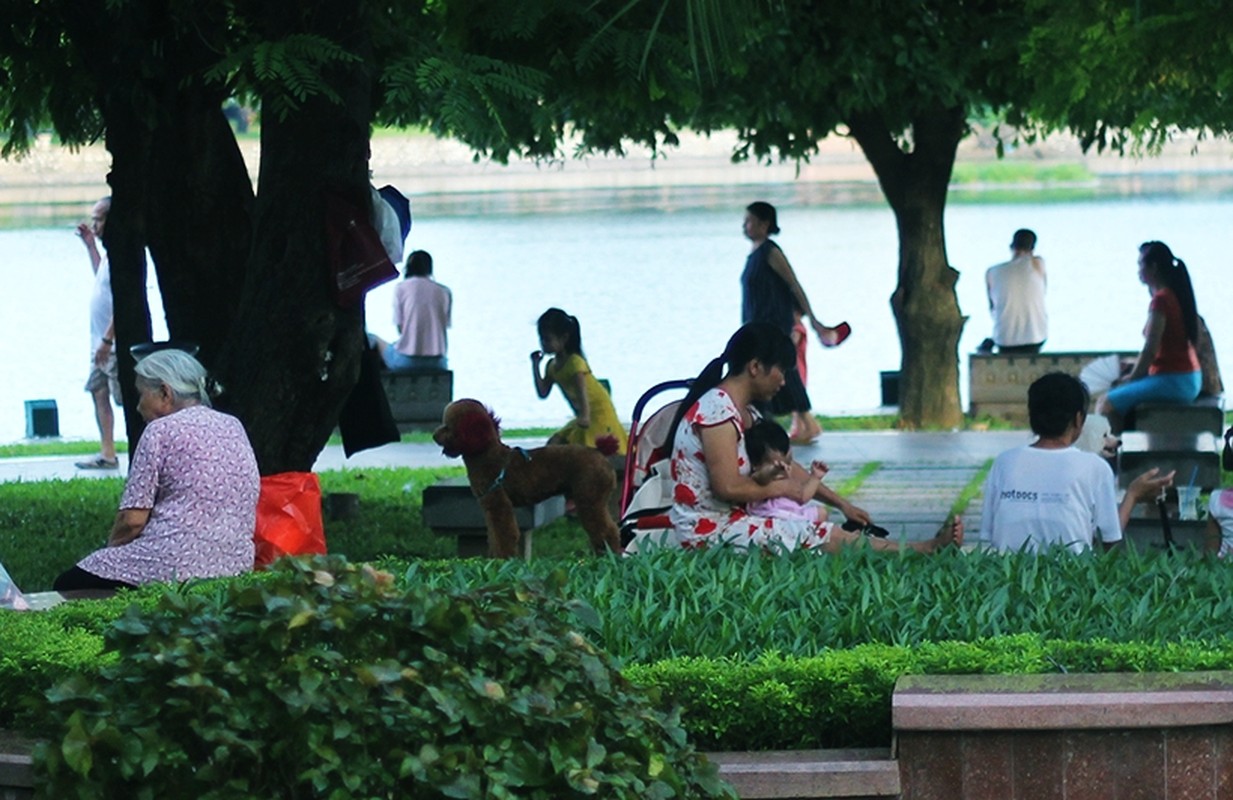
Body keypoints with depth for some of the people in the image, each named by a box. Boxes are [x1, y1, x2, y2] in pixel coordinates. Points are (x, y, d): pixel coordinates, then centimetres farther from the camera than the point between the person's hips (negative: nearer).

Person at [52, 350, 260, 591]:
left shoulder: (161, 431, -5)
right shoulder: (234, 427, 15)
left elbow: (133, 519, -8)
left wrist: (111, 546, 12)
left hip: (177, 565, -8)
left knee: (66, 587, 3)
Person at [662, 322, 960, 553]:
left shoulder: (745, 413, 15)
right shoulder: (717, 411, -18)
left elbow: (788, 469, 21)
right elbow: (728, 487, -24)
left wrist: (842, 505, 18)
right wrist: (780, 488, -8)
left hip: (724, 524, 10)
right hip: (708, 532, -10)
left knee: (831, 534, -3)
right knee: (832, 539, -12)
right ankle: (929, 551, -9)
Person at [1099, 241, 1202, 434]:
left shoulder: (1161, 300, -18)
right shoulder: (1177, 294, 13)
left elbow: (1150, 350, -19)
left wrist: (1130, 379, -5)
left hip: (1173, 381, -11)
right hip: (1190, 380, 11)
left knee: (1109, 404, -12)